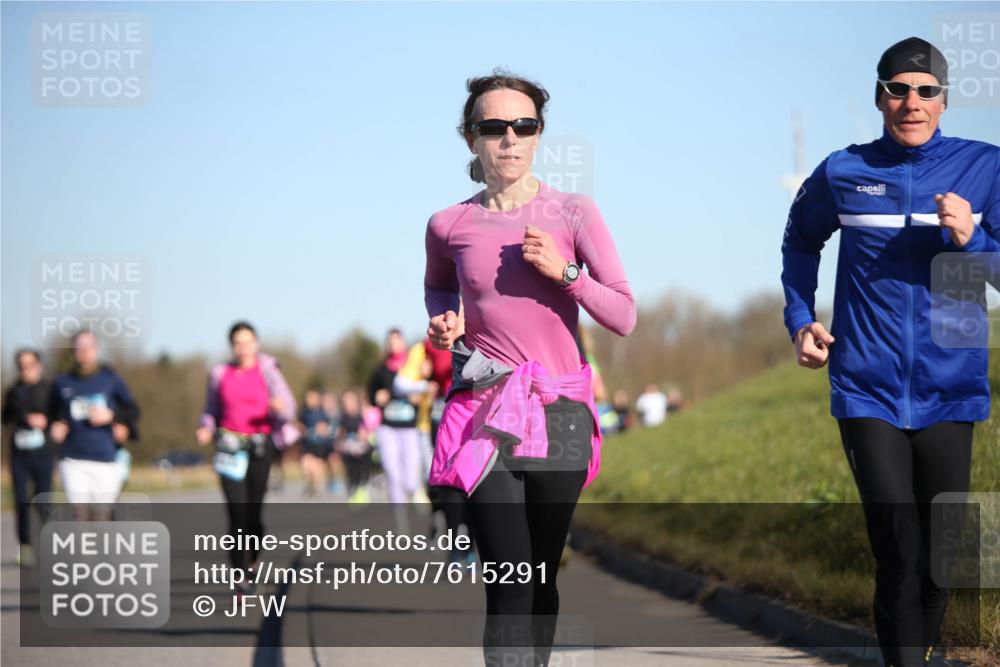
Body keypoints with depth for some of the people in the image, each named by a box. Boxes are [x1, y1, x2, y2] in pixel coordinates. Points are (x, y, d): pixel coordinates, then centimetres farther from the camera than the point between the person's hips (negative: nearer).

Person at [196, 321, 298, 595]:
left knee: (254, 513, 0)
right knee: (237, 513, -11)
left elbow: (287, 404, -5)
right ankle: (242, 577, -10)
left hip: (260, 445, -1)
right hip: (230, 447, 1)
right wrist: (206, 429, -4)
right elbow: (211, 410, 17)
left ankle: (251, 562, 28)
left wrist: (281, 406, -29)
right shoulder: (220, 373, 8)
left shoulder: (267, 370, 1)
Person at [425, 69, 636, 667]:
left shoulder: (574, 214, 0)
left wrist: (564, 272, -15)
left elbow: (625, 318, -1)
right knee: (510, 585, -12)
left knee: (543, 579, 7)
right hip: (485, 417, -1)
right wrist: (444, 322, 5)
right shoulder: (449, 226, 3)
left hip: (560, 414, 1)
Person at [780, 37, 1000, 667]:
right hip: (868, 392, -1)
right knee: (900, 556, -12)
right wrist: (800, 319, 10)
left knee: (940, 564, 9)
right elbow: (801, 242, 22)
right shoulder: (843, 172, 3)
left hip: (949, 391, 1)